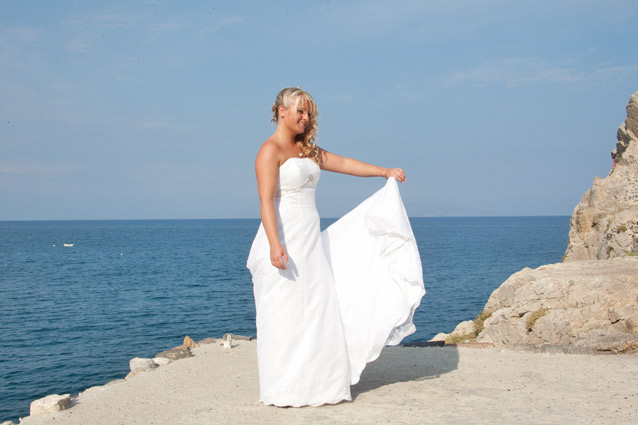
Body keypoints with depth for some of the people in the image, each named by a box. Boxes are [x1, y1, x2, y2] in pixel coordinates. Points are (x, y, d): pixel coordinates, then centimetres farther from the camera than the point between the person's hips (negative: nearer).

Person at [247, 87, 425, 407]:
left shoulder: (306, 149, 17)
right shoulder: (270, 150, -9)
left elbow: (343, 163, 26)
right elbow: (266, 201, -18)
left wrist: (384, 171, 26)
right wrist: (274, 244, -28)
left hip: (311, 241, 9)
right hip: (285, 241, -9)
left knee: (317, 313, 10)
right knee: (285, 316, -3)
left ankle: (314, 384, 19)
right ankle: (283, 391, 7)